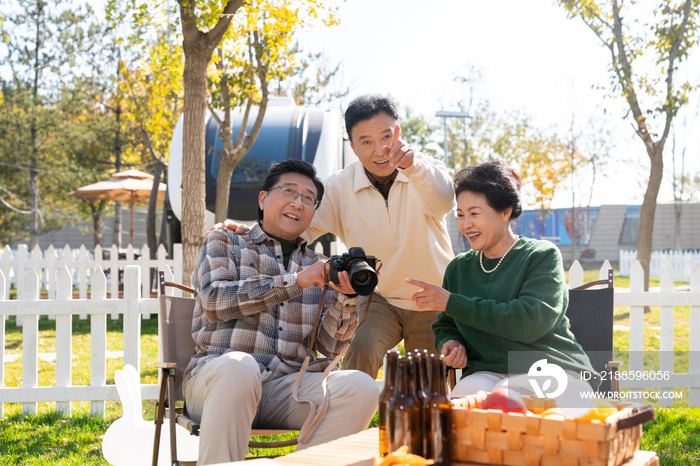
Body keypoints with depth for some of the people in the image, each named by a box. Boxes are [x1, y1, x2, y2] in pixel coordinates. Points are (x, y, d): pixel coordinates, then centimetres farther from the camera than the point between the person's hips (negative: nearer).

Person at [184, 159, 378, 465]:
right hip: (218, 375, -3)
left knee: (361, 388, -23)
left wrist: (345, 297, -6)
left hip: (289, 387, 3)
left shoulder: (318, 267, 21)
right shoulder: (224, 242, 14)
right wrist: (295, 281, -9)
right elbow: (214, 301, -6)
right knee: (238, 366, -38)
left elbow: (330, 347, 13)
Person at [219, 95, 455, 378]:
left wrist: (413, 165, -61)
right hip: (378, 299, 1)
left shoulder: (427, 172, -15)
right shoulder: (339, 187, -7)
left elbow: (443, 202, -38)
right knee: (359, 349, -28)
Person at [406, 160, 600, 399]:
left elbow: (529, 321, -15)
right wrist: (450, 343, -3)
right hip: (489, 374, 3)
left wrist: (451, 303, -14)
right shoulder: (458, 268, 16)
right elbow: (445, 327, 25)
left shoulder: (542, 255, 0)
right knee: (465, 394, -33)